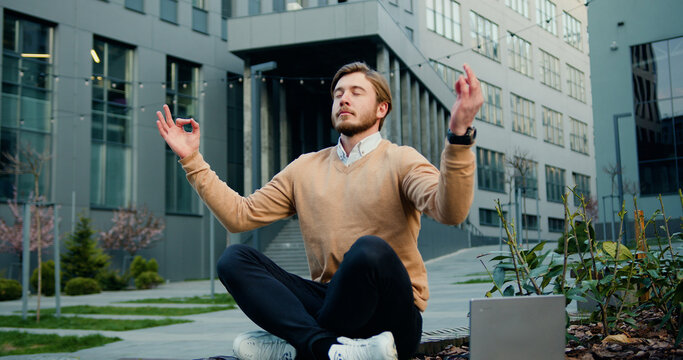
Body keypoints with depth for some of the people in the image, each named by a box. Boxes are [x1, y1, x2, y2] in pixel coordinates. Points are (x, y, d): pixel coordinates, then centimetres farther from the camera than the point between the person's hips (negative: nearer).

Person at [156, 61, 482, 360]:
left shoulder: (400, 160, 0)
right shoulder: (305, 169, 15)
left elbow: (449, 211, -21)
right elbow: (240, 215, 9)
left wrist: (458, 136, -36)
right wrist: (192, 161, 6)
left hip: (391, 315, -4)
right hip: (327, 301, 5)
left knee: (370, 250, -35)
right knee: (233, 259, -12)